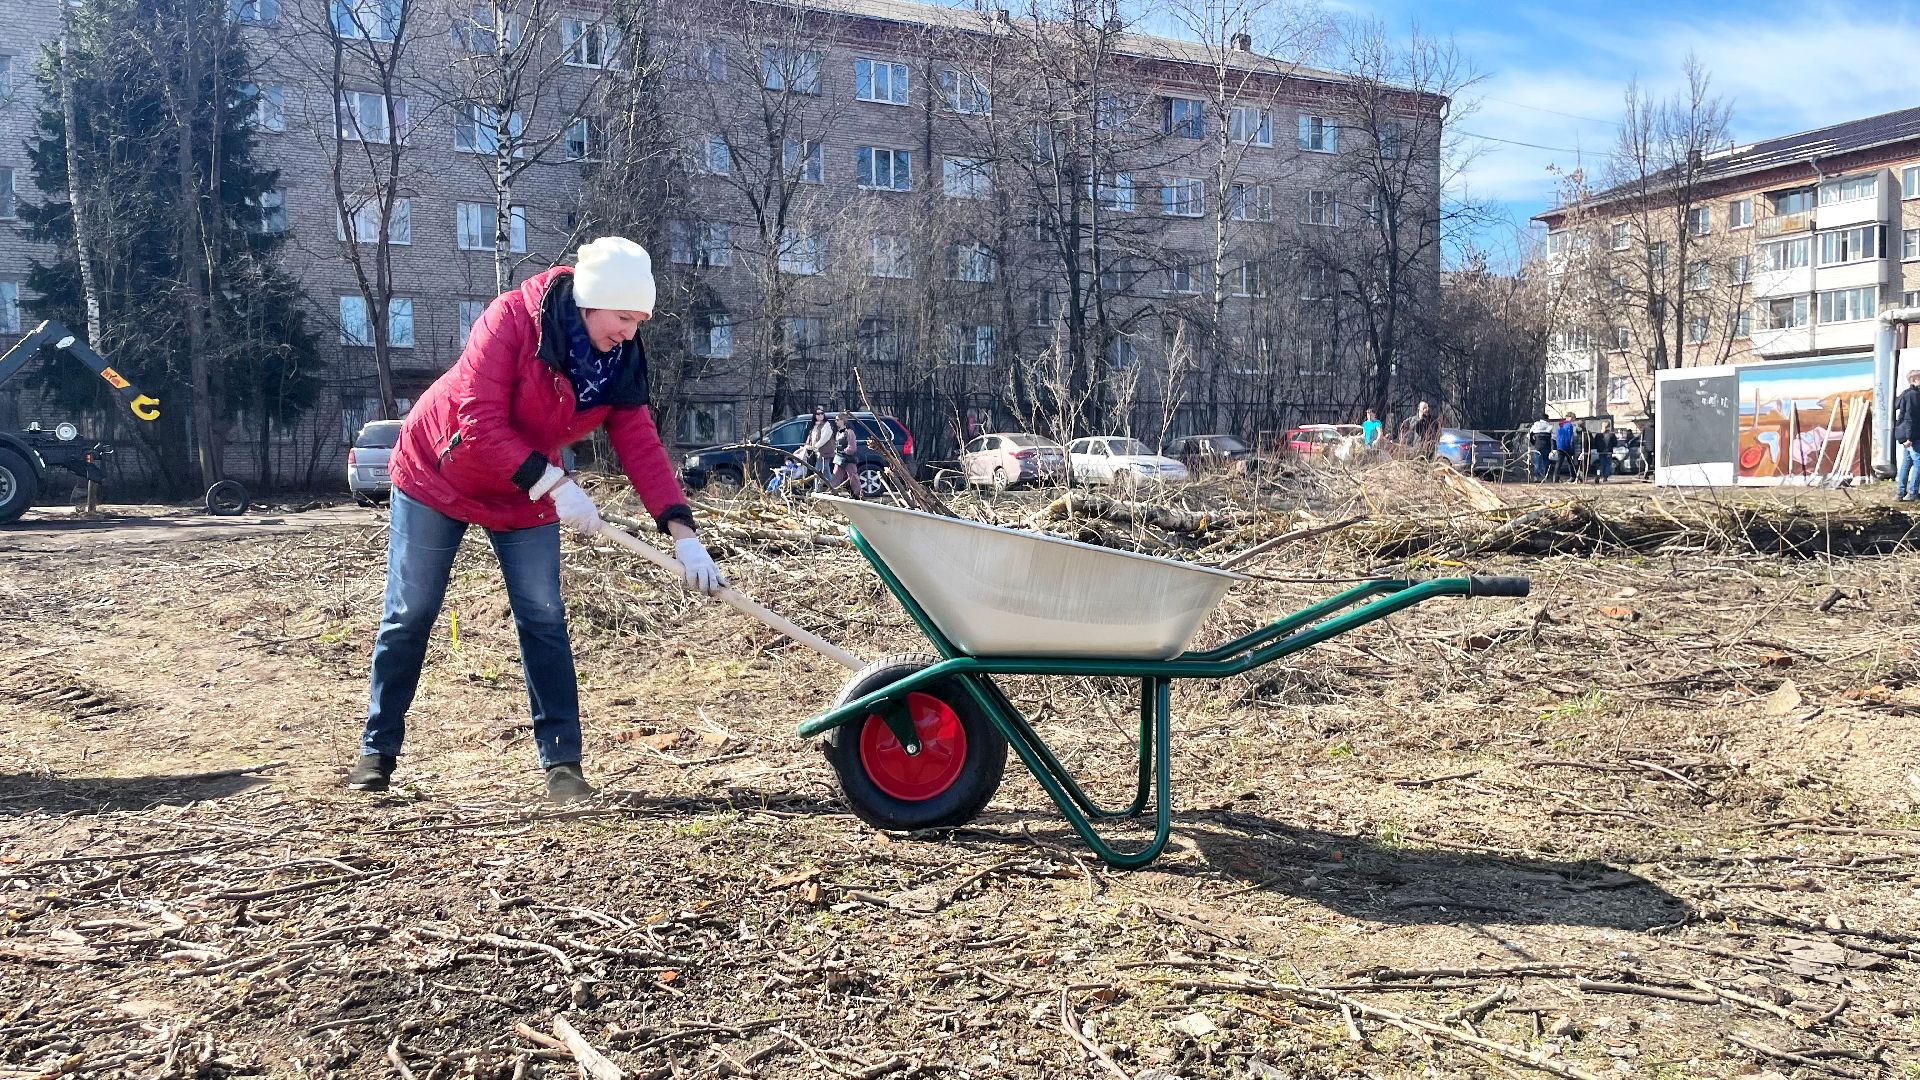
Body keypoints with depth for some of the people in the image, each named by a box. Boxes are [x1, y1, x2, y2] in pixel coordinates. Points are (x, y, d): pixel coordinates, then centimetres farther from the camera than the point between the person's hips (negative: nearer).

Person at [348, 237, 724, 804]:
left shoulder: (619, 364, -12)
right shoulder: (512, 317, -28)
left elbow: (641, 447, -16)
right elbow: (480, 423, -32)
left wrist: (683, 533, -25)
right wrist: (554, 482, -36)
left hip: (525, 499, 4)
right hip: (435, 474, -4)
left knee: (543, 620, -2)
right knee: (409, 615, 5)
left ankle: (561, 760, 4)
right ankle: (377, 750, 20)